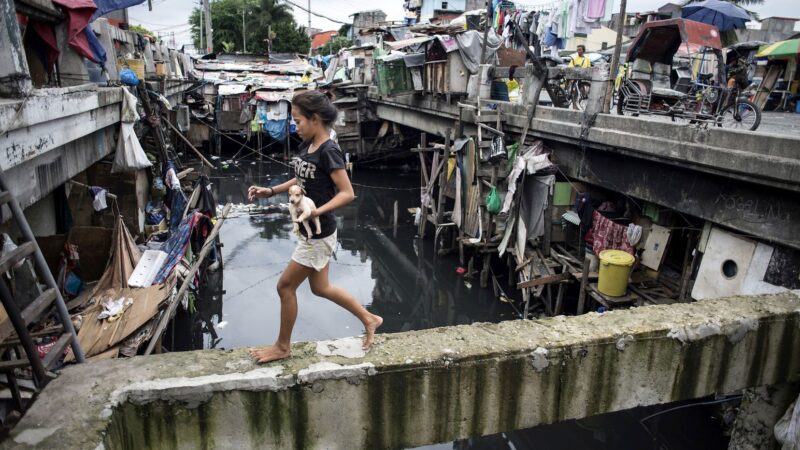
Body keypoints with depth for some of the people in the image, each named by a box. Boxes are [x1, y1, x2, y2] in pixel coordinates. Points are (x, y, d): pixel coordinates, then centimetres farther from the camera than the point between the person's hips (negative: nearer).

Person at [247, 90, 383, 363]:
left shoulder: (328, 151, -21)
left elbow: (348, 193, -23)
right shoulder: (306, 145, 5)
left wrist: (318, 211, -34)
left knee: (285, 286, 3)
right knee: (320, 288, 19)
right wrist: (270, 191, 7)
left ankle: (282, 347, 24)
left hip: (319, 234, -9)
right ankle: (369, 319, 33)